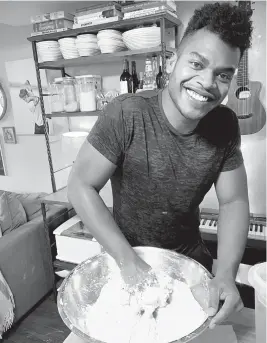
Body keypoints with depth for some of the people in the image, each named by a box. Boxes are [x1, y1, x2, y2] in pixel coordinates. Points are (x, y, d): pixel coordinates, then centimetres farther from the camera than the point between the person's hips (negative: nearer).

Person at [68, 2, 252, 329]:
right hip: (127, 255, -2)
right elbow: (81, 186, -23)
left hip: (191, 258, 3)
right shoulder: (126, 115, -27)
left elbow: (233, 201, -9)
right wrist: (128, 260, -27)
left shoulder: (225, 125, -14)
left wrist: (226, 273, -23)